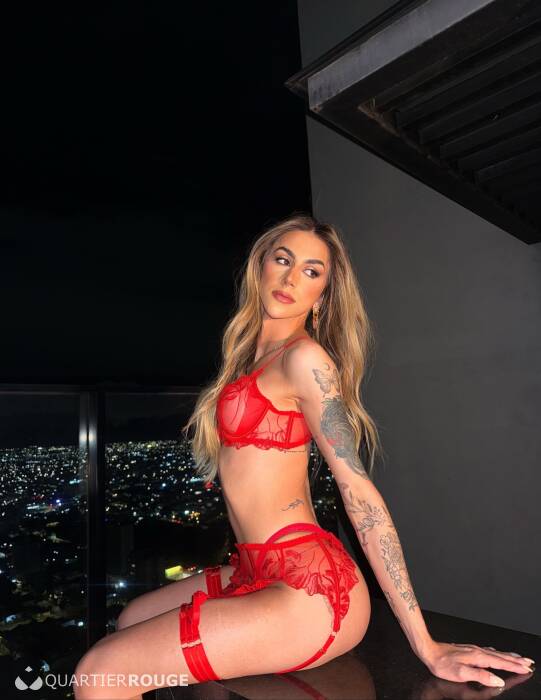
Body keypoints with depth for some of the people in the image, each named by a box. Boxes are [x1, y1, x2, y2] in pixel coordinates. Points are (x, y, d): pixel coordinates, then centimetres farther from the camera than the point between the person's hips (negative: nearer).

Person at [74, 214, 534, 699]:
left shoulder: (305, 358, -14)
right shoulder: (250, 354, 11)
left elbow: (358, 489, -17)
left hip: (309, 590, -9)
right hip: (258, 570, 9)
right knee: (131, 619, 23)